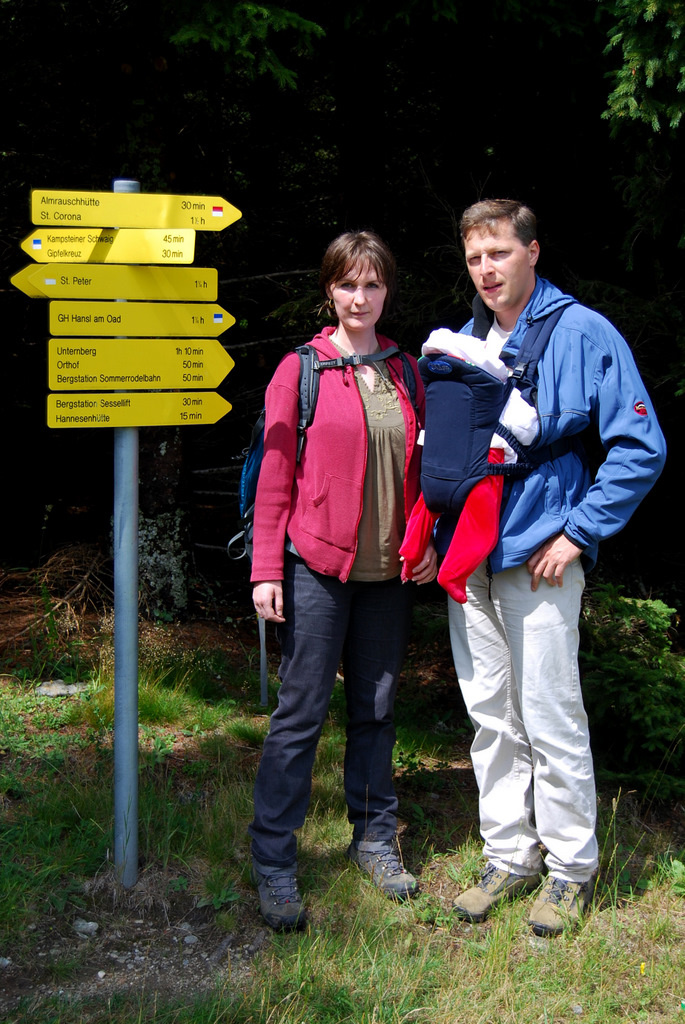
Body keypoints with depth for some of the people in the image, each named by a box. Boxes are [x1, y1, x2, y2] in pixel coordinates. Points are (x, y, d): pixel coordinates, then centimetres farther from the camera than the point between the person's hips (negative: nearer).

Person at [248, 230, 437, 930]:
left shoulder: (406, 372, 11)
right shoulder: (300, 370, -2)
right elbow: (275, 475, -4)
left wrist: (425, 543, 5)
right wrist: (266, 570, -9)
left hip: (388, 570, 4)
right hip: (317, 565, -4)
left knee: (375, 708, 12)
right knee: (301, 711, -2)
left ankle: (374, 838, 27)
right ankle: (273, 863, 9)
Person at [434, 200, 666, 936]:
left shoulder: (582, 335, -7)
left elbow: (640, 448, -8)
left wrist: (578, 532, -11)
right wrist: (432, 532, 11)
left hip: (537, 556, -6)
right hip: (466, 557, 6)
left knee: (549, 718, 0)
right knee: (490, 716, 13)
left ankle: (571, 866, 18)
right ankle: (509, 856, 26)